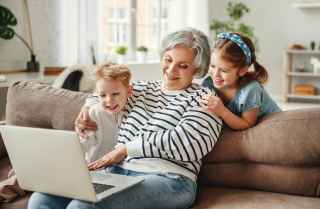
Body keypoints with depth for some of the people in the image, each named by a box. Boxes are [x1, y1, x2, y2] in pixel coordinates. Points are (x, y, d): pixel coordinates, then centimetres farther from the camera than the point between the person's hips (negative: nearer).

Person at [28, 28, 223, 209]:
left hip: (166, 179, -5)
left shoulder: (202, 98, 4)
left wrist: (126, 149, -9)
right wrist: (89, 107, 15)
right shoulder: (142, 89, 22)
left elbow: (187, 143, -13)